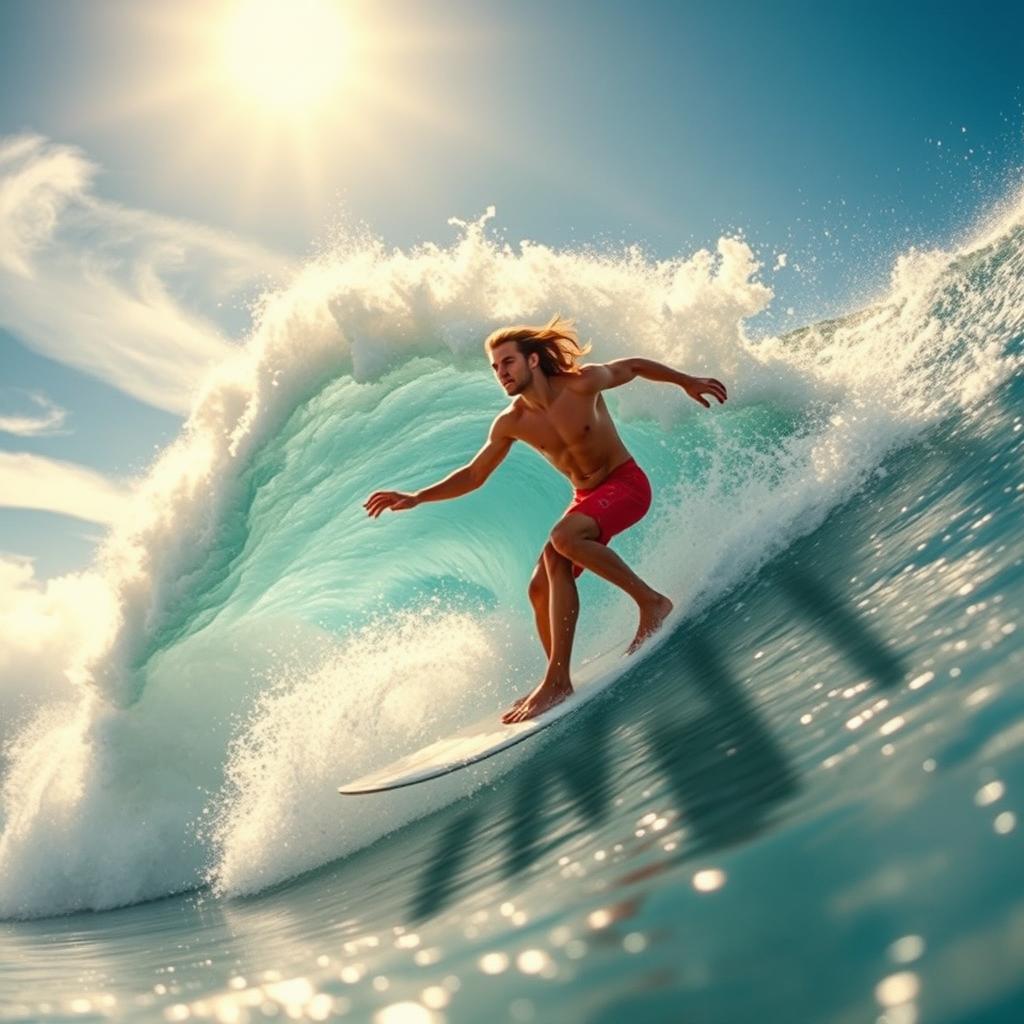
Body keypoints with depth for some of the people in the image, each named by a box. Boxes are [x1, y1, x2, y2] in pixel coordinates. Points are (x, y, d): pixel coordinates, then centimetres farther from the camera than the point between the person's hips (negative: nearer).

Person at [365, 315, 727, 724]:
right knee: (542, 587, -6)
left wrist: (687, 381, 11)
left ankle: (650, 601, -21)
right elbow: (473, 475, 2)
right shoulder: (510, 423, -5)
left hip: (626, 483, -6)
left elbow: (633, 365, 1)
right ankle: (559, 682, 5)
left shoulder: (582, 383, -18)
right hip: (586, 499, 6)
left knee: (562, 539, -32)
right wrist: (416, 498, -9)